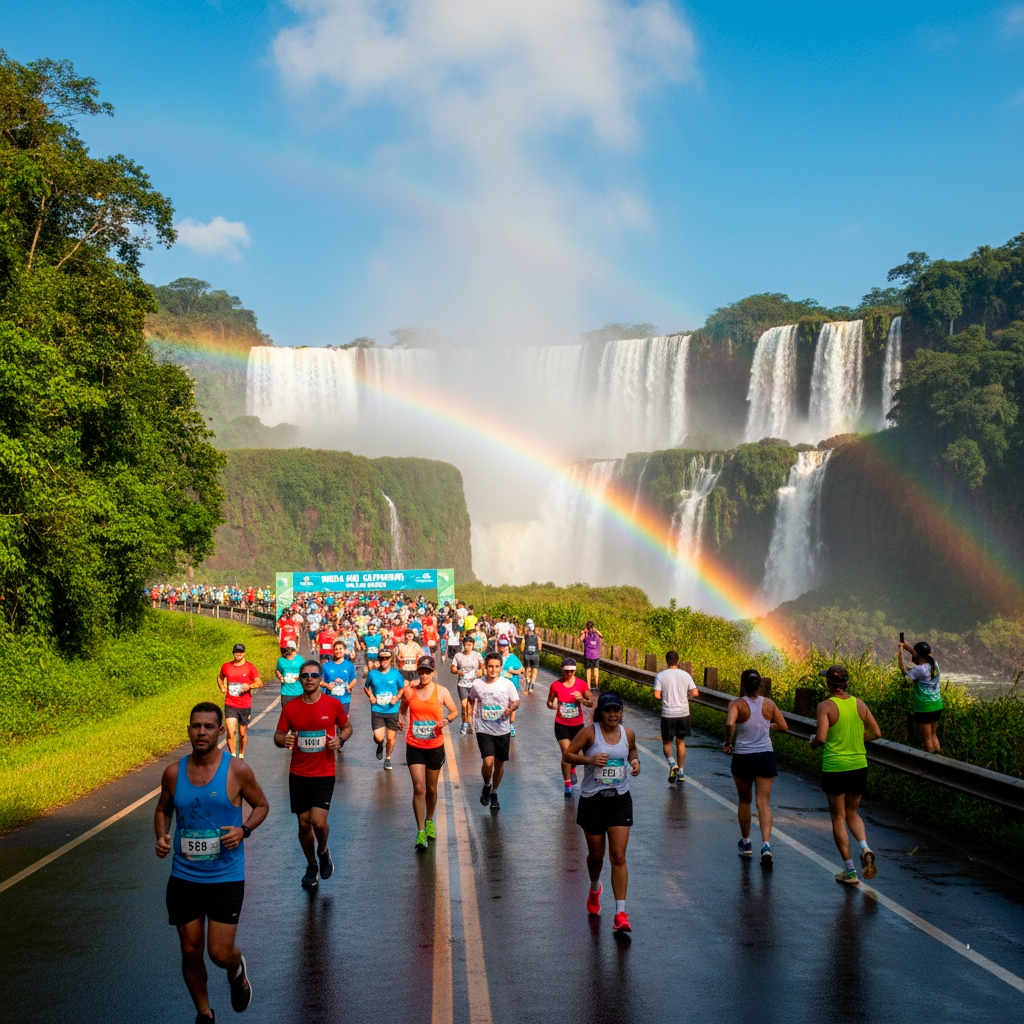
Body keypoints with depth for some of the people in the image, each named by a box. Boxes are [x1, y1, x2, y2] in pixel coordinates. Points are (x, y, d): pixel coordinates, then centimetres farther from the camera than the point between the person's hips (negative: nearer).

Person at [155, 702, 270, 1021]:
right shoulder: (174, 772, -2)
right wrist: (161, 836, -6)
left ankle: (237, 970, 33)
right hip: (183, 877, 3)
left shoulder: (237, 770, -9)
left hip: (226, 877, -3)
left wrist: (244, 830, -15)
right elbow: (163, 810, 14)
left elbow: (261, 805, 4)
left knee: (220, 952, -5)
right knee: (190, 951, 8)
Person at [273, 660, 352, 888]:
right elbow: (278, 735, 5)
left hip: (324, 774, -2)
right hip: (298, 775, 2)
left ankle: (323, 851, 19)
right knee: (304, 824, 7)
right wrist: (283, 740, -19)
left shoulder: (333, 704, -4)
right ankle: (311, 867, 30)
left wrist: (340, 739, -11)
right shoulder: (290, 708, -1)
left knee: (318, 821, -15)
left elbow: (347, 727, 11)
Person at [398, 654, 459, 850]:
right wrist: (400, 720, -7)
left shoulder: (441, 692, -5)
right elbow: (402, 709, 14)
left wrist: (446, 720, -17)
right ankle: (420, 832, -7)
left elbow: (455, 711, 3)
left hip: (435, 746, 1)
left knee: (431, 789, 14)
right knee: (419, 788, -11)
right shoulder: (409, 690, -2)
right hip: (414, 746, -1)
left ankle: (429, 821, 39)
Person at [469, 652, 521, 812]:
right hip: (484, 729, -1)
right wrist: (473, 712, 5)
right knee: (488, 762, -16)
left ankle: (494, 793, 32)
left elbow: (516, 701, -1)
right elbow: (471, 699, 16)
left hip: (503, 730, 1)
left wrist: (511, 709, -21)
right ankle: (487, 785, 15)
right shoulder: (477, 685, -4)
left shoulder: (507, 684, -8)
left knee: (499, 763, 11)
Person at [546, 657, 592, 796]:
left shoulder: (582, 684, -9)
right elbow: (549, 702, 4)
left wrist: (582, 699, -26)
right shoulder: (555, 685, -9)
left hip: (577, 725, 2)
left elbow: (591, 703, -5)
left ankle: (572, 770, 51)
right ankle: (568, 784, 0)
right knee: (566, 752, -12)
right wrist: (551, 705, -20)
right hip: (561, 725, -1)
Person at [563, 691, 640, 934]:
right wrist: (589, 759, -23)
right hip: (592, 800, -1)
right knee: (596, 854, 13)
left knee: (618, 855, -8)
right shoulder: (589, 733, -10)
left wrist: (635, 761, -2)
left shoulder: (628, 734, 0)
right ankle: (595, 888, 47)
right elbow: (567, 755, -7)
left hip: (620, 799, 1)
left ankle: (620, 913, -9)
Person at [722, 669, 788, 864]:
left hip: (743, 758, -1)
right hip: (765, 756, 2)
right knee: (764, 802, 0)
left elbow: (730, 723, -28)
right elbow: (783, 727, 7)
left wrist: (728, 742, -11)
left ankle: (746, 843, 28)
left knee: (744, 801, 18)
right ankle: (766, 844, -17)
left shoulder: (737, 704, -10)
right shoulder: (768, 704, 0)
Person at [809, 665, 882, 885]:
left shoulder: (826, 706, -12)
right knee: (851, 813, 22)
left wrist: (813, 742, 2)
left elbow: (821, 738, -20)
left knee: (838, 818, 9)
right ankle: (865, 847, -5)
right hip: (859, 767, 4)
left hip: (834, 769, -4)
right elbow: (876, 733, 5)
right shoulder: (859, 704, 2)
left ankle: (850, 871, 9)